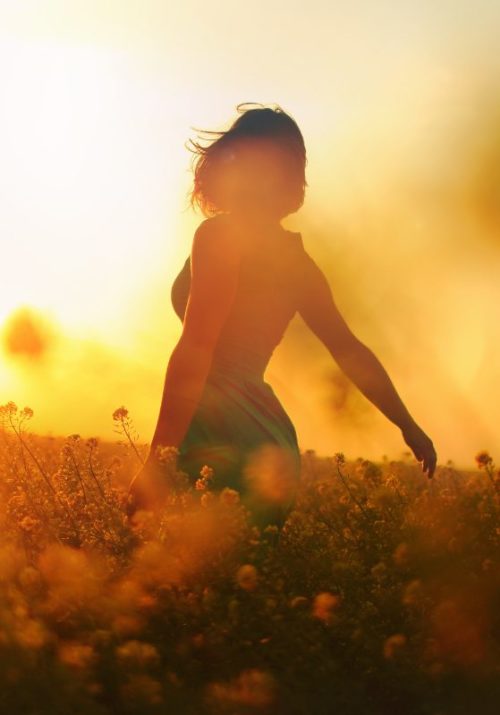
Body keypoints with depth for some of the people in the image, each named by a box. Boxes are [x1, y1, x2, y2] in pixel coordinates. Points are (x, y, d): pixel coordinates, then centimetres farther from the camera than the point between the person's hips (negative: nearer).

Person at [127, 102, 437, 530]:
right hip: (272, 443, 8)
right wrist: (409, 426, 30)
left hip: (225, 437, -8)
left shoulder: (219, 235, -7)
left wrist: (156, 461, -19)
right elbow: (350, 350, 20)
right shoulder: (294, 255, 15)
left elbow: (195, 349, -16)